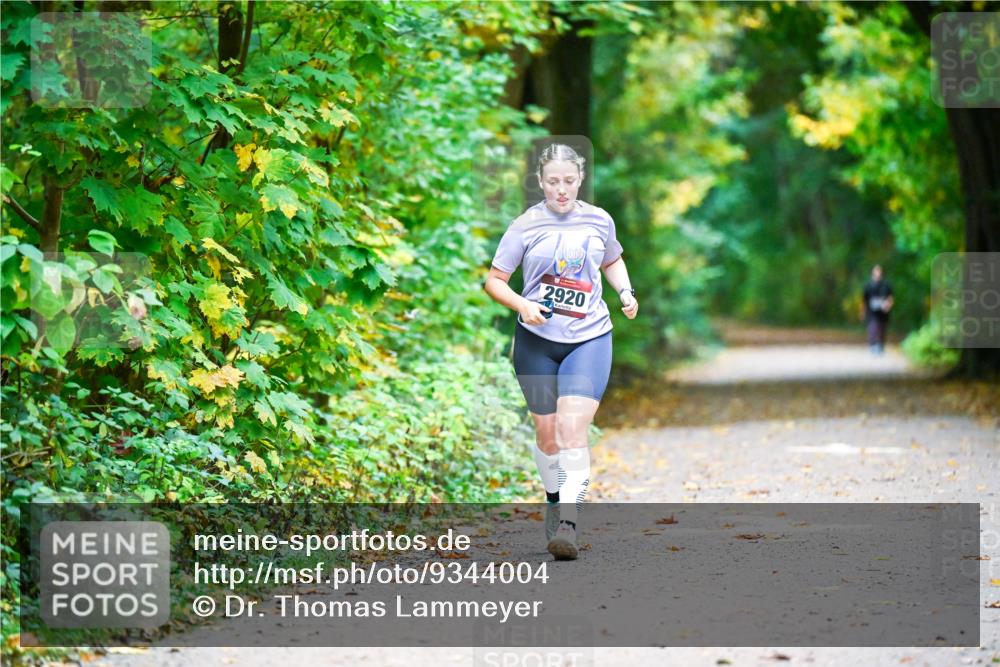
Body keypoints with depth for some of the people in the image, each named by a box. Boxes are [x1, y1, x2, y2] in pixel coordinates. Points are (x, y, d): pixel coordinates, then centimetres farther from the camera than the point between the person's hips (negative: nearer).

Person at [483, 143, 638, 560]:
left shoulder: (599, 221, 4)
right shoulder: (526, 226, -3)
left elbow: (613, 261, 24)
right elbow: (493, 281, 1)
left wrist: (625, 291, 5)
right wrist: (523, 305, -17)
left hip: (589, 339, 0)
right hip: (536, 341, 0)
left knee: (573, 427, -17)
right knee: (546, 431, 9)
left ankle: (568, 525, -22)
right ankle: (554, 501, 34)